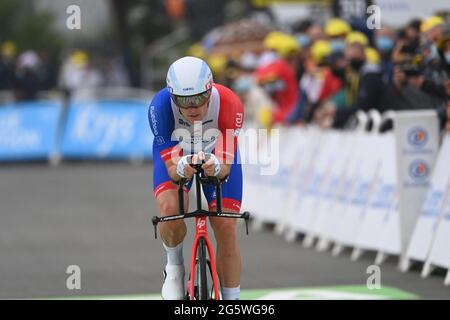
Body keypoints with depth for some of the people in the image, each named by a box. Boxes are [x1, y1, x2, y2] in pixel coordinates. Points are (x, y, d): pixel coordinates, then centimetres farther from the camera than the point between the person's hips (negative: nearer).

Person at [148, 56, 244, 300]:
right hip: (174, 152, 0)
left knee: (226, 227, -9)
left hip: (217, 155, 1)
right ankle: (174, 267, 3)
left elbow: (226, 165, -37)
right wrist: (180, 169, -58)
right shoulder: (160, 106, -37)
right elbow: (171, 167, -35)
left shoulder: (229, 104, -38)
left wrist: (216, 167, -60)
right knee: (170, 209, -27)